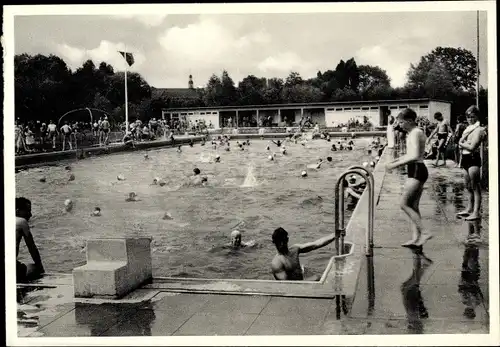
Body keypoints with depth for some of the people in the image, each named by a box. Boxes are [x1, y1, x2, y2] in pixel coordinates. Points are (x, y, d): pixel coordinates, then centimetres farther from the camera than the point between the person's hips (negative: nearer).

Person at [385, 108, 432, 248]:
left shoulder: (415, 133, -14)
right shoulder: (416, 132, 17)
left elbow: (415, 156, -25)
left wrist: (396, 164, -20)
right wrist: (394, 161, 16)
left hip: (417, 171, -10)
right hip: (416, 171, 10)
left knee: (405, 204, -8)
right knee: (413, 206, 10)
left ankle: (424, 232, -10)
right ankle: (416, 238, 11)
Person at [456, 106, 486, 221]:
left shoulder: (478, 130, -12)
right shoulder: (468, 128, 16)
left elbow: (472, 147, -20)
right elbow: (461, 142, 13)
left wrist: (461, 143, -5)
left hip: (473, 159, -9)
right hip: (466, 159, 9)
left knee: (475, 187, -6)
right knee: (468, 186, 17)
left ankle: (476, 212, -5)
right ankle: (469, 209, 28)